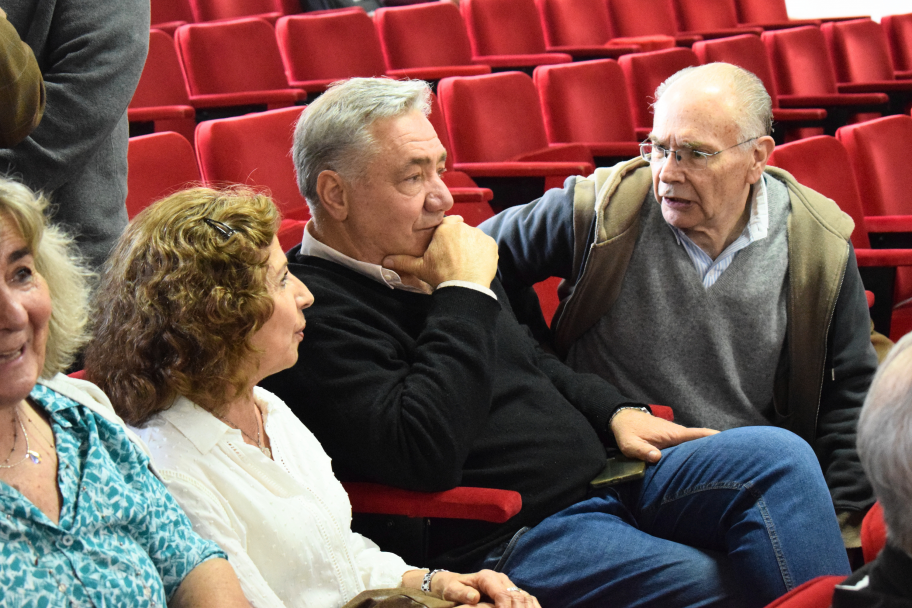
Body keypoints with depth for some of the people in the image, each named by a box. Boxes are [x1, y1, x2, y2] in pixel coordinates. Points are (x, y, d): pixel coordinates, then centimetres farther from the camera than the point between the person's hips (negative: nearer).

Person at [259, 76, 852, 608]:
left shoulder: (422, 257, 14)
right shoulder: (314, 311, -16)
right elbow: (422, 453, -29)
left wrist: (612, 410, 11)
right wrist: (464, 295, -21)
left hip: (602, 472, 9)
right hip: (507, 540, -9)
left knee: (778, 456, -10)